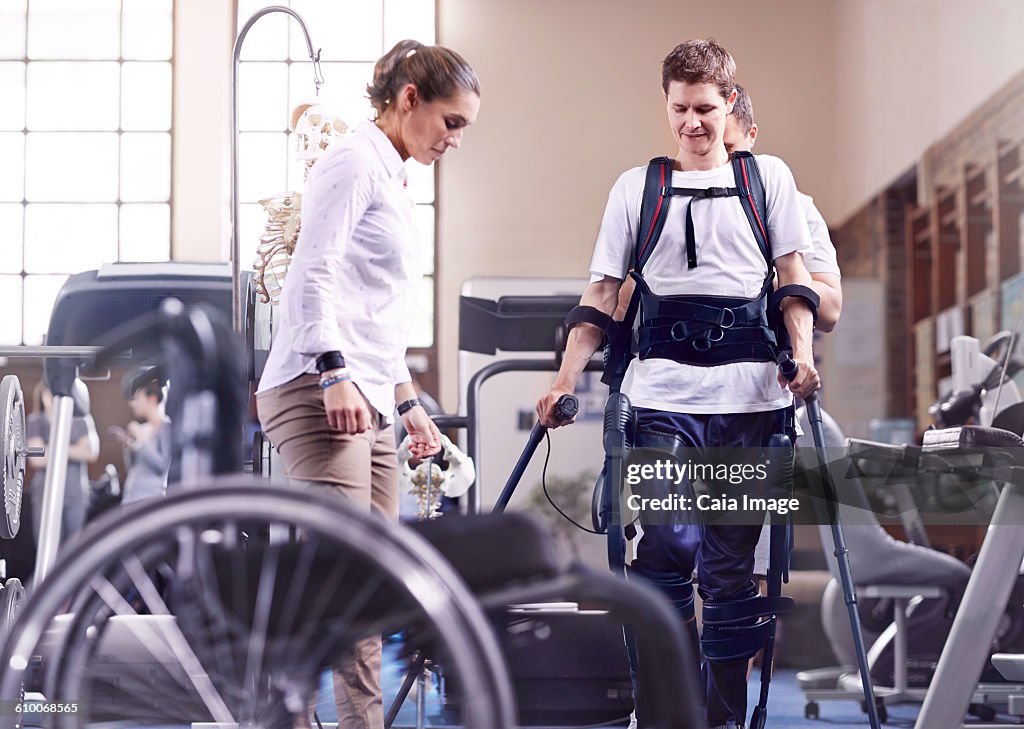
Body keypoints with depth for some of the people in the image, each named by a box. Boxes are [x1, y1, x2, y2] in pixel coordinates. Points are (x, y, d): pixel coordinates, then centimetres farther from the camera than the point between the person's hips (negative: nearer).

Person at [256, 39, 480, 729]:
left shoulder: (391, 180, 26)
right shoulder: (356, 162, -3)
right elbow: (314, 274, -15)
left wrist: (409, 404, 31)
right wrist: (335, 373, -24)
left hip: (368, 407, 10)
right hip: (319, 392, -10)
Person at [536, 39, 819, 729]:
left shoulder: (770, 176, 13)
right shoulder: (636, 187, 12)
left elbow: (795, 277, 10)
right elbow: (603, 295, 10)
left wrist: (804, 356, -6)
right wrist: (565, 380, 0)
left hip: (750, 395, 1)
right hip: (664, 394, 0)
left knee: (731, 565, 4)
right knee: (669, 547, -12)